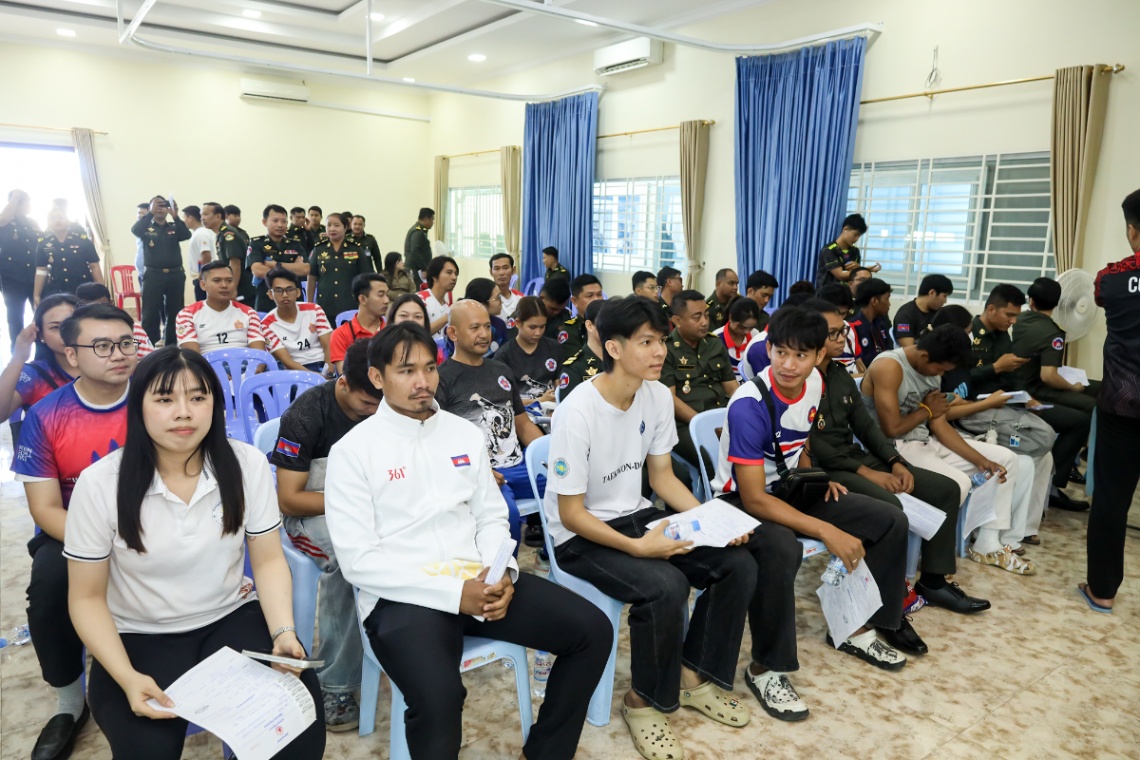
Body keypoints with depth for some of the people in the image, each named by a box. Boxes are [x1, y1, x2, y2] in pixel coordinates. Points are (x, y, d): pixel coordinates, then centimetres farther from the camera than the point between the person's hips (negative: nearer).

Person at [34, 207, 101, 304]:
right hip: (56, 292, 2)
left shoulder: (82, 239, -2)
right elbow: (41, 271, 9)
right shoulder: (43, 244, 5)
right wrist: (36, 295, 6)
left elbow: (94, 267, -2)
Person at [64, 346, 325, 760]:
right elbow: (87, 597, -5)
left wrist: (284, 632, -19)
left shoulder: (247, 464, -9)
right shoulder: (99, 483, -13)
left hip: (233, 619, 1)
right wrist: (127, 678, -19)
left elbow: (268, 561, -3)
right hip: (139, 638, 0)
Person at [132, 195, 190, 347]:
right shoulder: (146, 228, 6)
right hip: (153, 275, -1)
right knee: (150, 313, 0)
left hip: (176, 274, 2)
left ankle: (173, 344, 17)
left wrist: (175, 216, -24)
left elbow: (187, 235, -10)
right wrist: (150, 213, -23)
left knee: (176, 312, 7)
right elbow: (135, 230, -15)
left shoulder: (174, 227, 10)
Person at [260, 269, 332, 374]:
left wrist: (330, 374, -18)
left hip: (324, 365, 2)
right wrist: (320, 377, -20)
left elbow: (328, 347, 1)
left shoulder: (314, 310, 5)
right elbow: (287, 362, -6)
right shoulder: (268, 325, -1)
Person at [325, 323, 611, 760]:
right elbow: (357, 560, -9)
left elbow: (492, 518, 13)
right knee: (438, 696, -34)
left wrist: (502, 574, -9)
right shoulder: (353, 450, -4)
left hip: (479, 580, 5)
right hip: (402, 596, -5)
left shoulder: (466, 434, 11)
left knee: (593, 631, -6)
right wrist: (453, 592, -17)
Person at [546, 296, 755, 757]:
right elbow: (571, 513, -19)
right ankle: (644, 700, -2)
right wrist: (637, 547, -29)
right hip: (580, 536, -7)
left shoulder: (657, 395, -5)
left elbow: (662, 476, 6)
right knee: (666, 586, -31)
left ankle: (694, 675, 14)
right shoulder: (578, 412, -25)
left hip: (636, 515, 7)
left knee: (739, 564, -8)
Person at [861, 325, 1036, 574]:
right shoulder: (889, 367, -20)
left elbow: (939, 425, 6)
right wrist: (926, 410, -7)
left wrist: (980, 459, -4)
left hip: (928, 441, 9)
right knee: (958, 483, -30)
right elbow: (891, 429, -24)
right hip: (894, 449, -9)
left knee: (1007, 459, 8)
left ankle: (988, 545, 11)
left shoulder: (930, 370, 8)